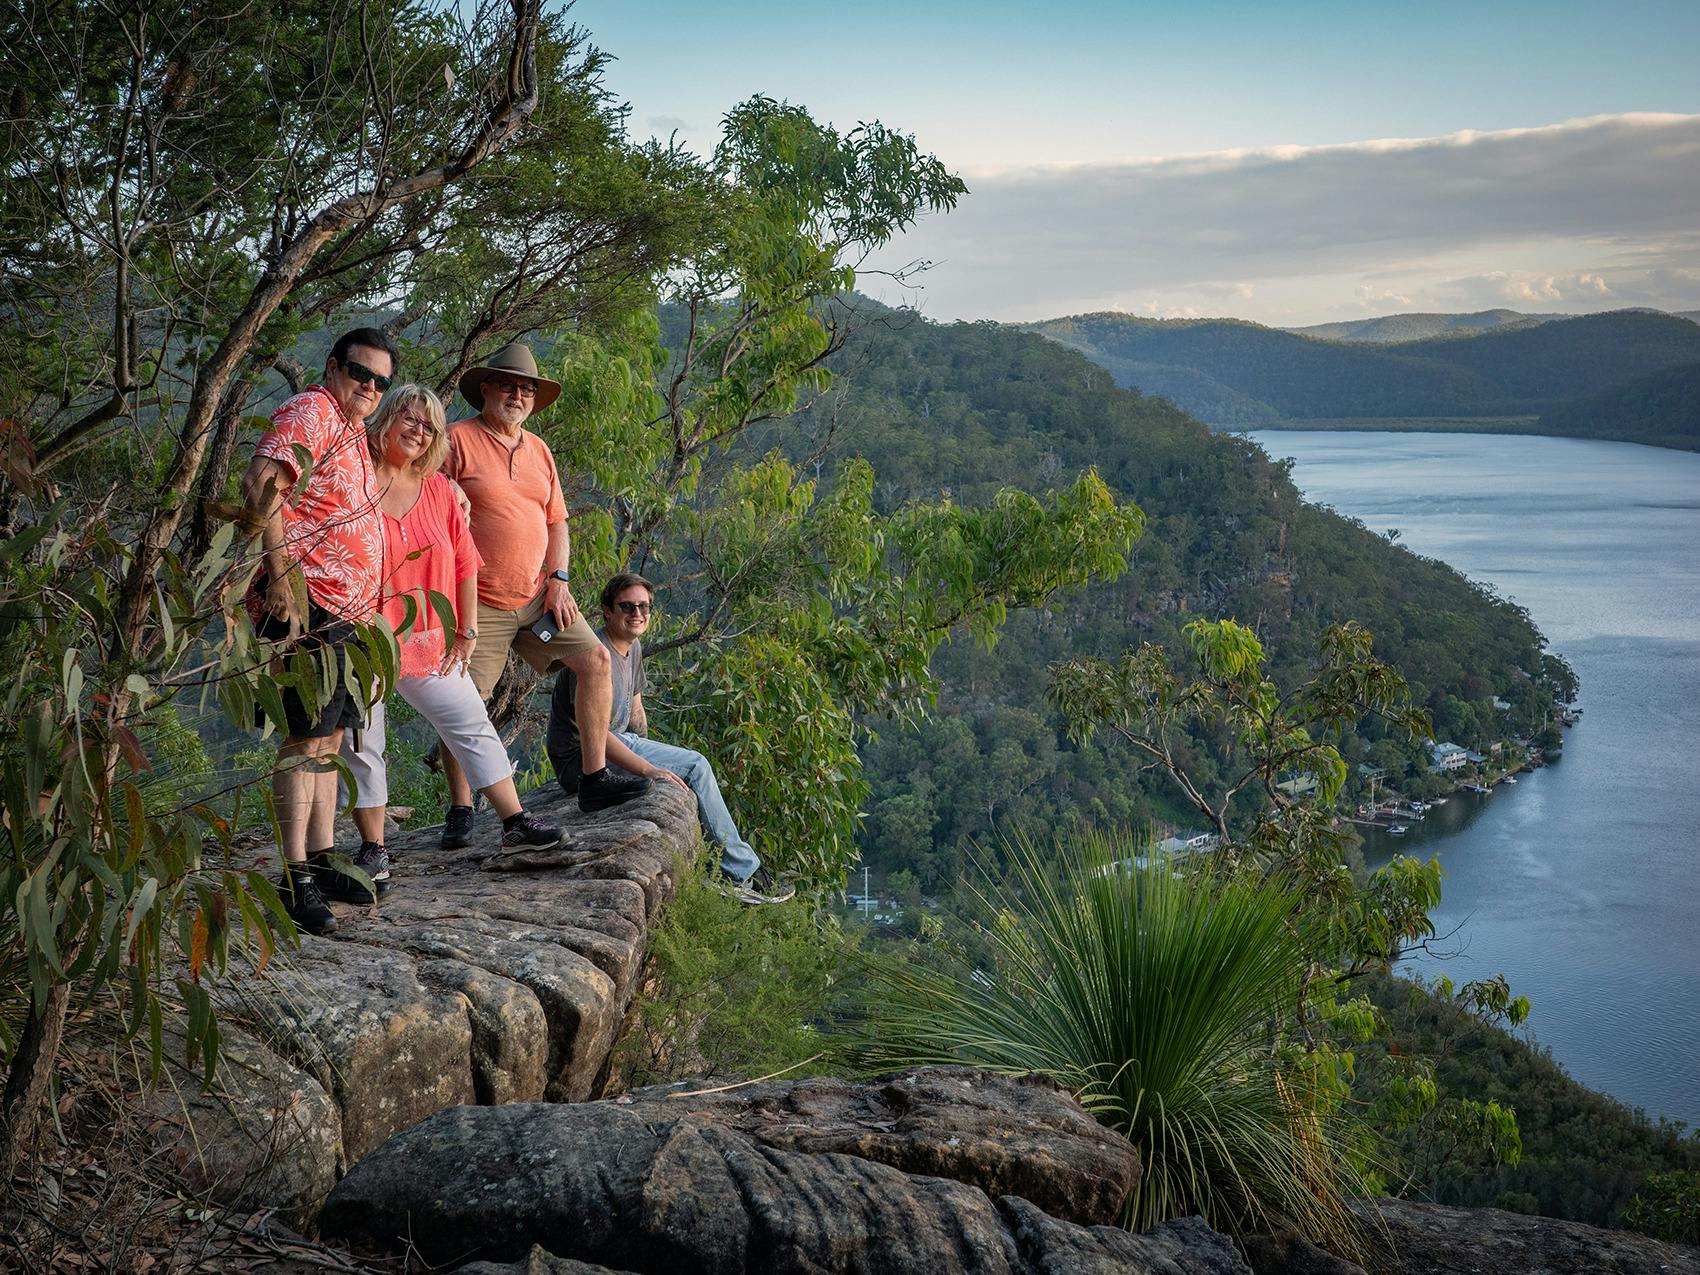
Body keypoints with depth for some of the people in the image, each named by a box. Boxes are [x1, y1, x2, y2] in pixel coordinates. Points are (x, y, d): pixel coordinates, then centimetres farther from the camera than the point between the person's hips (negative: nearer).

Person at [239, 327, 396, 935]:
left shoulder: (353, 432, 21)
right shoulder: (310, 412, -9)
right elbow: (261, 484, -24)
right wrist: (281, 577, -26)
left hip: (338, 610, 10)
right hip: (304, 601, -10)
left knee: (330, 735, 13)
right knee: (307, 736, -9)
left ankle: (321, 861, 21)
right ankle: (294, 879, -6)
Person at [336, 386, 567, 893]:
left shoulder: (440, 491, 7)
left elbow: (465, 565, 12)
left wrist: (466, 632, 8)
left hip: (429, 642, 4)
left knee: (473, 727, 7)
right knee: (362, 746, 3)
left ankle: (514, 820, 17)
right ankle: (373, 850, 13)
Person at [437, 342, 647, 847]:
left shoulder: (538, 450, 14)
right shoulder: (458, 440, -6)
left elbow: (556, 520, 17)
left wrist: (558, 580, 2)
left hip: (537, 595, 6)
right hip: (479, 602, -6)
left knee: (594, 659, -1)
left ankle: (595, 777, 6)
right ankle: (460, 812, 4)